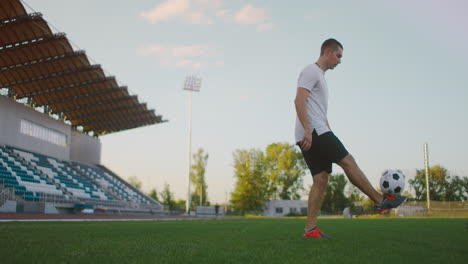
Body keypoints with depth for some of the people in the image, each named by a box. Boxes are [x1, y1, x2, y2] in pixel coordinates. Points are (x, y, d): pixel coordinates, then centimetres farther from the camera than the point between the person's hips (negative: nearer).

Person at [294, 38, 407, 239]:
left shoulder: (320, 76, 28)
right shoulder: (311, 71, -3)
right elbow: (299, 100, -17)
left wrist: (330, 136, 24)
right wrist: (307, 130, -25)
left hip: (316, 134, 10)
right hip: (313, 132, -10)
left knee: (321, 179, 2)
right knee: (347, 161, -8)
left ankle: (310, 229, -1)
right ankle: (381, 201, 0)